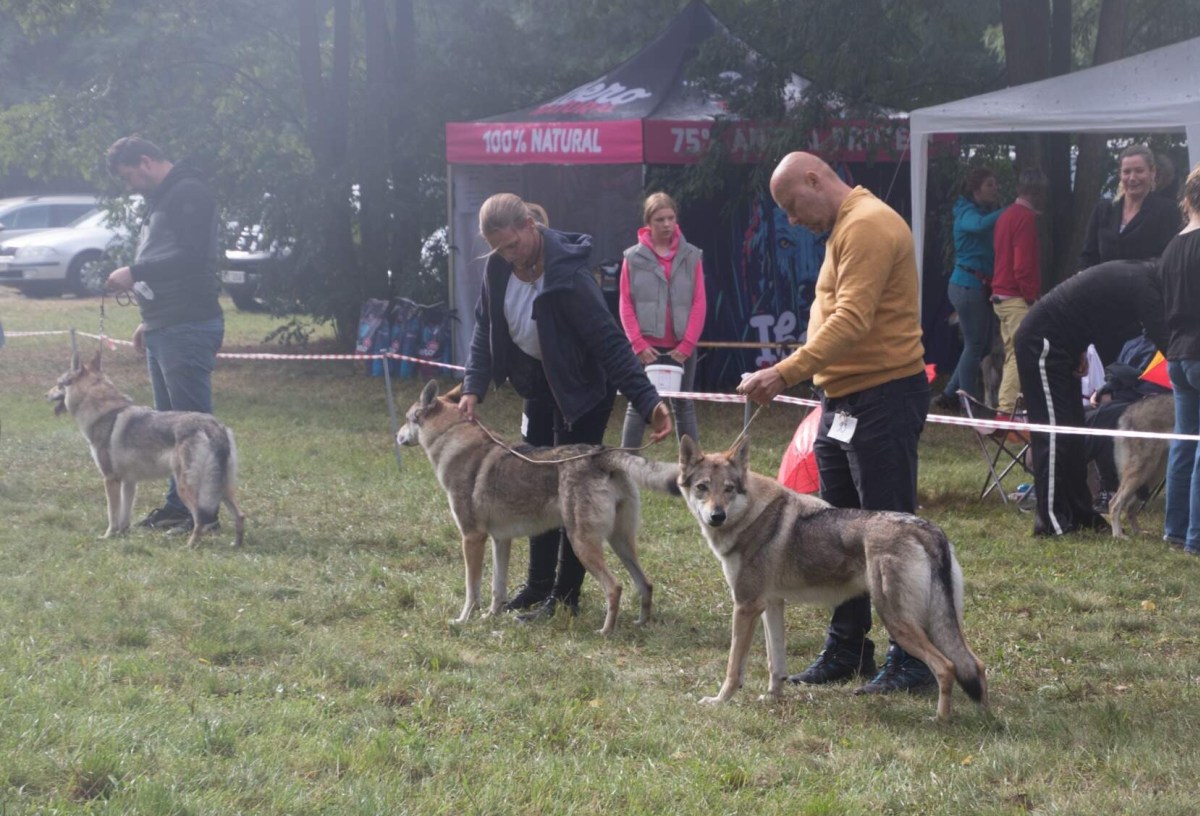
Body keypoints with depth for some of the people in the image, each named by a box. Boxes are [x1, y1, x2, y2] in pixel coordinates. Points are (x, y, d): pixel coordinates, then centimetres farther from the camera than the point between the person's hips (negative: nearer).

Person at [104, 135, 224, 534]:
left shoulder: (189, 193, -11)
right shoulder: (159, 199, 20)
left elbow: (192, 257, -22)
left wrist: (135, 273, -19)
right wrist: (150, 319, 22)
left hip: (188, 328, -10)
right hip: (163, 328, 10)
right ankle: (178, 504, 18)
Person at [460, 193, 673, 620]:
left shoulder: (567, 274, -30)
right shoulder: (499, 268, -8)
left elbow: (609, 340, -30)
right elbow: (486, 329, 2)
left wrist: (648, 401, -36)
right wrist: (473, 388, -10)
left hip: (582, 389, -7)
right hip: (539, 386, 7)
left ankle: (566, 594, 1)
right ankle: (539, 585, 23)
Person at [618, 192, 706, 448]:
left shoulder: (691, 256, 4)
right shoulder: (633, 257, 1)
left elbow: (699, 303, 1)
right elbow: (626, 304, -1)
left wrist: (686, 345, -7)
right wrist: (639, 344, -10)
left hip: (681, 347, 1)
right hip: (646, 347, -1)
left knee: (684, 406, 10)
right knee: (638, 406, 0)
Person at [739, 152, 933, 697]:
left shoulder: (869, 226, -16)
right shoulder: (844, 228, 18)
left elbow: (851, 321, -25)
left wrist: (787, 374, -29)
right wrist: (819, 383, 11)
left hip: (884, 399, -11)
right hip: (843, 401, 11)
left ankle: (912, 663, -2)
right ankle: (845, 652, 23)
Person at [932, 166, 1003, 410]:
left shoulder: (984, 211, 19)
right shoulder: (968, 213, -11)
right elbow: (980, 225, -33)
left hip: (980, 286, 9)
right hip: (968, 285, -9)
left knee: (981, 344, 11)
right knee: (975, 344, -5)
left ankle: (950, 394, 18)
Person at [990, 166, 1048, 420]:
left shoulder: (1006, 216, 16)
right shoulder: (1027, 218, -13)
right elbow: (1023, 266, -20)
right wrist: (1032, 297, -13)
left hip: (1001, 295, 10)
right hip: (1018, 298, -10)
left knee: (1013, 355, 13)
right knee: (1020, 355, -11)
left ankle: (1005, 407, 14)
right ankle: (1005, 411, -15)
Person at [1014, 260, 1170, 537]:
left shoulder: (1135, 276, 11)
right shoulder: (1143, 285, -19)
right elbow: (1163, 338, -23)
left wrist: (1080, 352, 8)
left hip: (1061, 345, 10)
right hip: (1041, 344, -10)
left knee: (1072, 429, 12)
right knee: (1054, 430, -9)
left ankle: (1079, 512, 17)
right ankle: (1051, 520, -8)